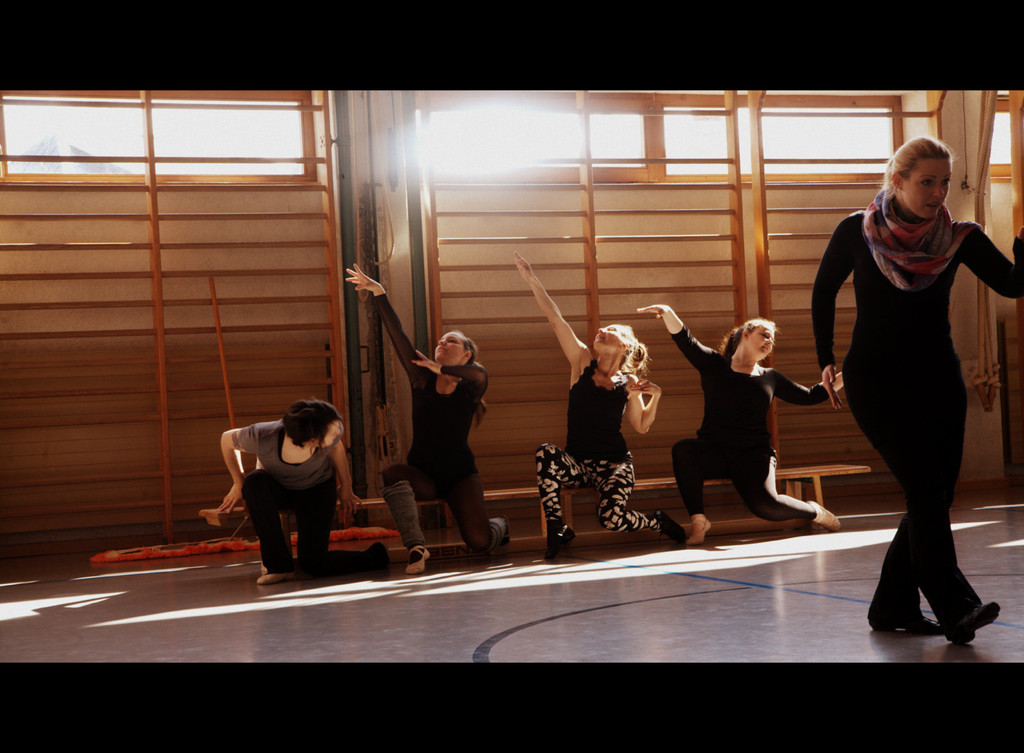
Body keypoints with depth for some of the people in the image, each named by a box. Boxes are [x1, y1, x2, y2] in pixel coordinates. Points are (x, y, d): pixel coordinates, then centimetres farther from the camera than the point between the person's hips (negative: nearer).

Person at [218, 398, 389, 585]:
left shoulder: (331, 432, -33)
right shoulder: (262, 437, -37)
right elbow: (227, 439, -15)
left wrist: (346, 486, 8)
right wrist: (238, 483, -9)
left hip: (317, 488, -1)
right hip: (275, 488, 1)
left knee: (313, 563, -17)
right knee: (256, 482, -37)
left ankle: (375, 556, 8)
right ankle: (279, 564, -27)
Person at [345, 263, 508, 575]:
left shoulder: (472, 387, -6)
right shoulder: (422, 379, 0)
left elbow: (478, 373, -33)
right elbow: (398, 335, -11)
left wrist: (441, 369, -21)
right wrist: (379, 294, -20)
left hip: (460, 475, -1)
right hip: (422, 474, 1)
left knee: (479, 541, -14)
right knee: (393, 472, -33)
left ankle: (499, 525, 27)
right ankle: (416, 545, -27)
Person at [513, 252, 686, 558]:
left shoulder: (629, 383, 4)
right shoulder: (582, 362, 3)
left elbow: (641, 426, 11)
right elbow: (555, 319, -4)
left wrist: (655, 396, -5)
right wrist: (531, 280, -10)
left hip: (614, 462, -1)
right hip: (577, 462, 1)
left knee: (611, 517, -25)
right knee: (546, 454, -33)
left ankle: (658, 521, 11)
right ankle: (556, 529, -21)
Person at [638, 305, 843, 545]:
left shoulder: (771, 378, 17)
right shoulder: (714, 365, 8)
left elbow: (810, 396, 23)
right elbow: (685, 340, -9)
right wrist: (668, 313, -28)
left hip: (753, 455, 1)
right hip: (713, 451, -1)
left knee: (765, 504, -27)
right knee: (683, 449, -35)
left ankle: (813, 511, 6)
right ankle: (698, 520, -23)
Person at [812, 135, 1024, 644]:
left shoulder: (959, 238, 0)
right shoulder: (857, 232, -5)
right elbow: (823, 292, 9)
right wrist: (826, 360, 6)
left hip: (939, 382, 4)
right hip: (875, 380, -4)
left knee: (933, 498, 3)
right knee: (925, 489, -16)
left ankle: (892, 607, 16)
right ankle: (956, 608, -20)